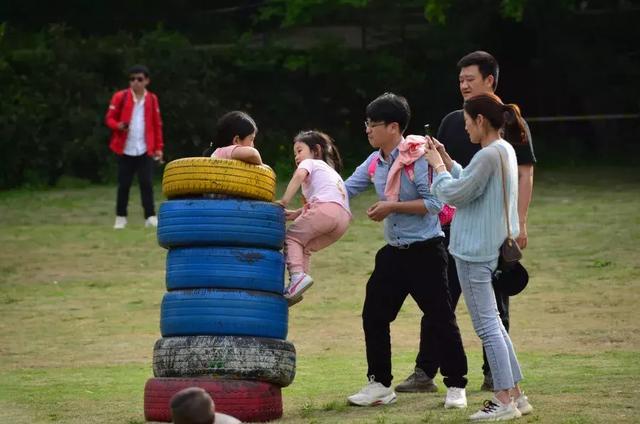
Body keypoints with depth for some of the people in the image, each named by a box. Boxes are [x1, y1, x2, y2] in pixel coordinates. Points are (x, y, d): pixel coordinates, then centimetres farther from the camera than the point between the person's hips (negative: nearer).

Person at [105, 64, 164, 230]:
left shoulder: (152, 99, 6)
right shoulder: (120, 97, -1)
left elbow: (157, 125, 10)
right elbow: (110, 118, 2)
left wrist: (158, 147, 6)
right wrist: (118, 126, -21)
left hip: (145, 150, 1)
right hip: (125, 150, -1)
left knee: (147, 183, -3)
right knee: (124, 184, 4)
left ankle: (150, 217, -1)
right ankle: (121, 217, 14)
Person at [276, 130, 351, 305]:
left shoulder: (310, 162, 18)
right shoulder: (330, 170, 43)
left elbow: (299, 175, -6)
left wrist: (284, 201, -9)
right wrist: (297, 214, 23)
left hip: (326, 208, -7)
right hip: (344, 216, 7)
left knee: (292, 237, 1)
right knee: (305, 246, 18)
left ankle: (297, 274, -22)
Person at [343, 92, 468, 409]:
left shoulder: (418, 157, -15)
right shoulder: (373, 163, 7)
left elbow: (434, 202, -19)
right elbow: (343, 192, 9)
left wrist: (392, 207, -19)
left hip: (425, 252, -8)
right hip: (393, 253, 8)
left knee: (440, 318, -3)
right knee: (374, 316, 8)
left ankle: (456, 386, 7)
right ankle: (380, 384, 18)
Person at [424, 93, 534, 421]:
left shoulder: (488, 155, -20)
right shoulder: (505, 151, 11)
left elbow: (455, 193, -16)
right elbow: (468, 185, 17)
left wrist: (437, 165, -2)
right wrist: (445, 159, 14)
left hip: (475, 251, -10)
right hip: (489, 247, 10)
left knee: (486, 325, -5)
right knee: (492, 323, 16)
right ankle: (514, 394, 19)